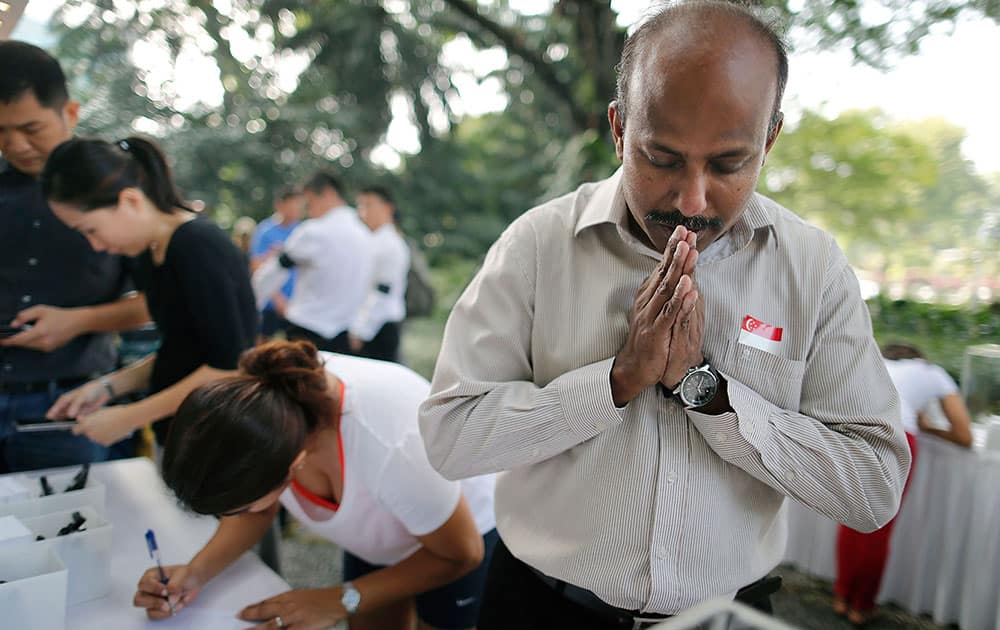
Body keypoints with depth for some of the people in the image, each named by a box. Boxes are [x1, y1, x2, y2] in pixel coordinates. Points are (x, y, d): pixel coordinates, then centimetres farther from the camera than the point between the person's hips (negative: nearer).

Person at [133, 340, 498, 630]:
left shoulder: (389, 447, -45)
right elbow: (259, 506, -6)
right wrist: (198, 570, -22)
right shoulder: (258, 405, -29)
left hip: (464, 527, -4)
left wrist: (340, 600, -26)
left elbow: (461, 554, -24)